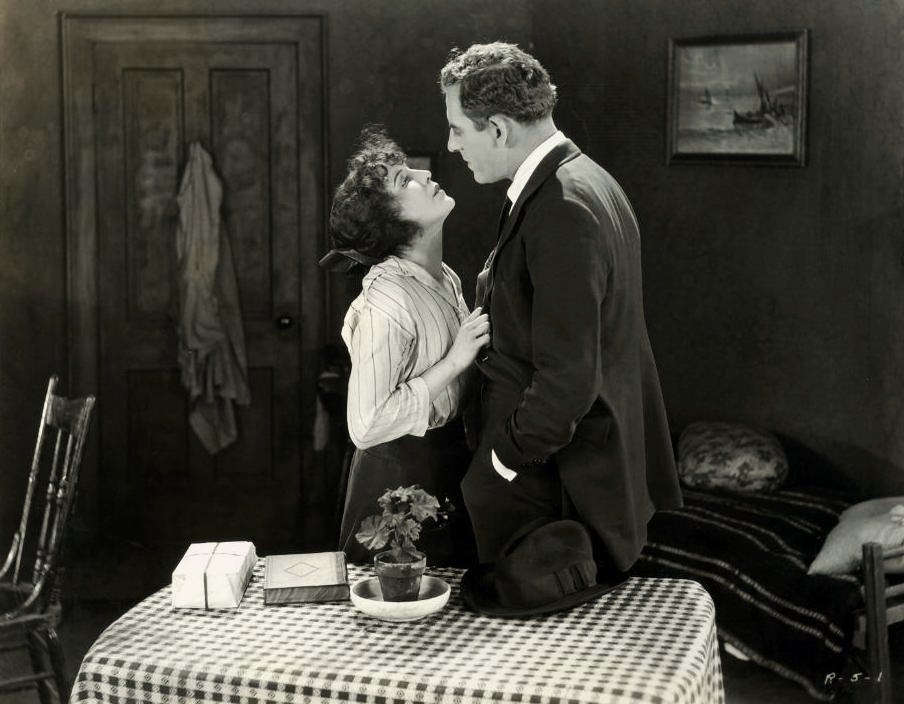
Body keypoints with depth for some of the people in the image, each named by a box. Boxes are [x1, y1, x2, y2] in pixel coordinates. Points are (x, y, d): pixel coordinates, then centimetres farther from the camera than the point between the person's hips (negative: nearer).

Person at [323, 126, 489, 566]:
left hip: (448, 467, 8)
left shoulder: (445, 279, 5)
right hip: (400, 477, -8)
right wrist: (454, 362, -24)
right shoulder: (385, 302, -22)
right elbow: (366, 426, -25)